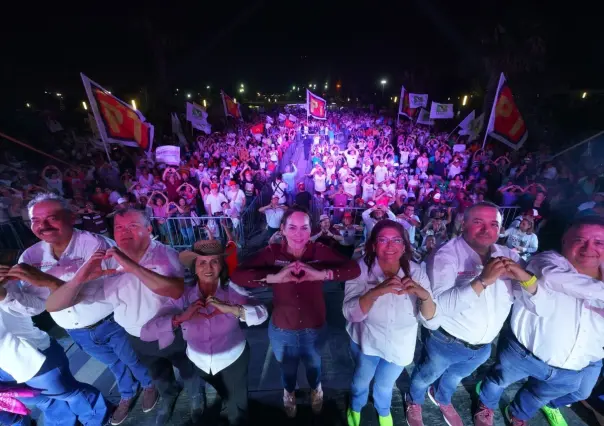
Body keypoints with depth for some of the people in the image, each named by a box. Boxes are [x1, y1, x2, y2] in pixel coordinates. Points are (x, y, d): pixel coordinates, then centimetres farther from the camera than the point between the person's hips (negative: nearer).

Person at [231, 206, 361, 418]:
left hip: (314, 328, 1)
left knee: (313, 364, 33)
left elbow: (354, 269, -25)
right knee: (287, 368, 32)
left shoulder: (320, 251, -19)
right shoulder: (271, 252, -21)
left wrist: (322, 274, -39)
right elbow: (237, 275, -29)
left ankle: (316, 388, 70)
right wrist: (274, 277, -42)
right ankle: (289, 392, 69)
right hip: (282, 329, 0)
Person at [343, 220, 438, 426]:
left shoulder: (416, 272, -19)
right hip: (366, 341, -1)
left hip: (400, 347, 2)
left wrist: (424, 295, -40)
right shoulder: (361, 268, -25)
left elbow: (432, 322, -20)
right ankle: (355, 407, 60)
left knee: (384, 385, 27)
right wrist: (377, 291, -48)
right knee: (362, 379, 25)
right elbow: (351, 314, -32)